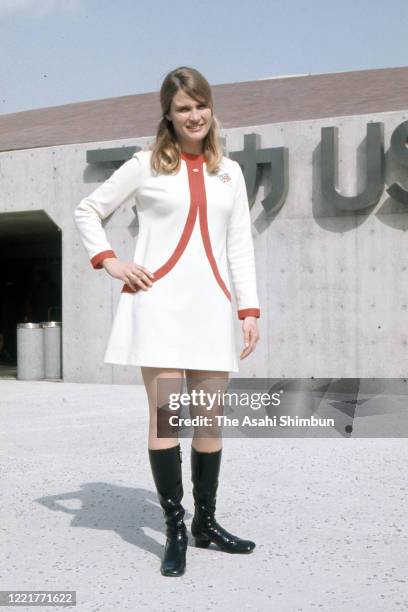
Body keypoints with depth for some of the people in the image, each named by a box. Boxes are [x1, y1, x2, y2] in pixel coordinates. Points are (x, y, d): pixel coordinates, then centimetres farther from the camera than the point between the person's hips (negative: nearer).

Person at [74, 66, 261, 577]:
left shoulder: (229, 172, 14)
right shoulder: (146, 166, 5)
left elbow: (240, 246, 13)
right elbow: (87, 210, 11)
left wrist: (249, 308, 5)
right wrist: (109, 262, -2)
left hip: (210, 305, 3)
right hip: (159, 302, -3)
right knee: (165, 413, -6)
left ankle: (205, 521, 21)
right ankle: (175, 530, 4)